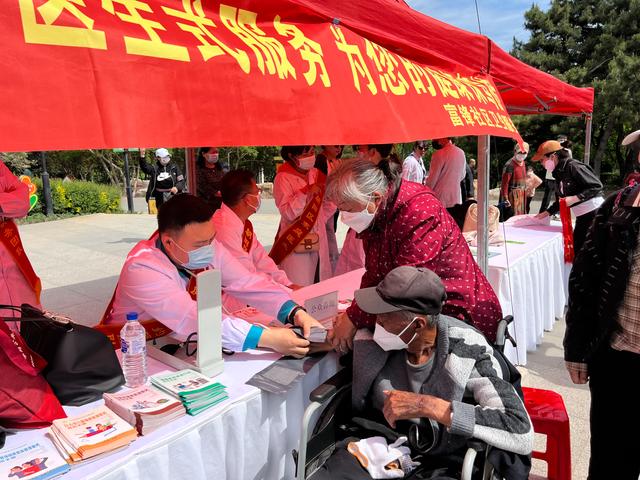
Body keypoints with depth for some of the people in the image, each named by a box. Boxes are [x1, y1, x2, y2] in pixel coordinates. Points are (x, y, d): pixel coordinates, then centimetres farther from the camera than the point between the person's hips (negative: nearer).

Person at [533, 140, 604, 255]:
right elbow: (562, 200, 18)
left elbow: (597, 186, -18)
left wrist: (575, 198, -25)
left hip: (595, 213, -8)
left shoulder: (573, 166, -17)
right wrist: (546, 213, 12)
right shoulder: (558, 173, 9)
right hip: (581, 217, 8)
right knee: (577, 250, 10)